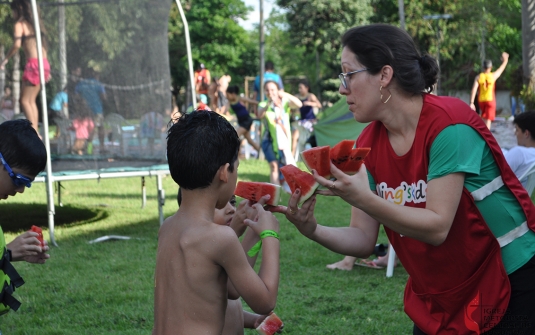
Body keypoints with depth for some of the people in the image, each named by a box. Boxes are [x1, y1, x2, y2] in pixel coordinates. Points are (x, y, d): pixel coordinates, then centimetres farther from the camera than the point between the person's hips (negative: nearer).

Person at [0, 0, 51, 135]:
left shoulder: (19, 24, -4)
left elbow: (17, 44, -20)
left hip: (33, 63, -8)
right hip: (44, 63, 8)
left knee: (25, 100, -3)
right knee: (31, 100, 14)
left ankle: (34, 133, -12)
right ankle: (35, 131, 12)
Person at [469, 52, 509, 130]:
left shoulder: (478, 77, -3)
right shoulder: (493, 76, -6)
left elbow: (474, 90, -12)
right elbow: (501, 69, 13)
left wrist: (471, 103, -12)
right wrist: (505, 60, 32)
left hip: (481, 100, 3)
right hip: (490, 100, -3)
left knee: (484, 117, 24)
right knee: (488, 119, -5)